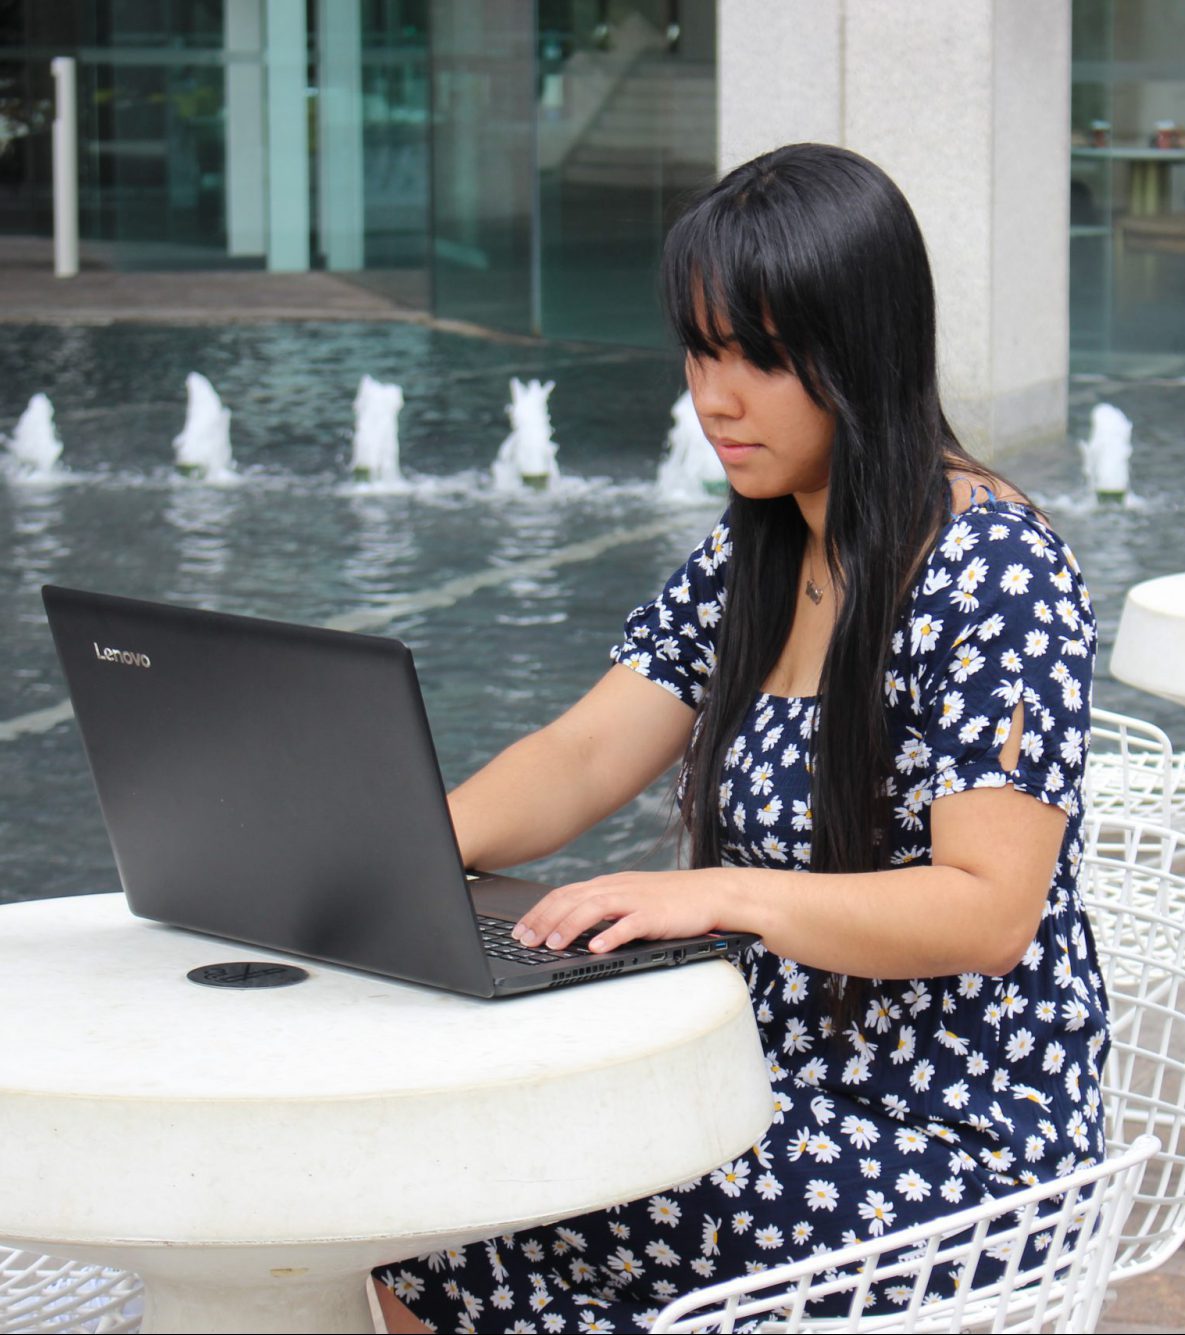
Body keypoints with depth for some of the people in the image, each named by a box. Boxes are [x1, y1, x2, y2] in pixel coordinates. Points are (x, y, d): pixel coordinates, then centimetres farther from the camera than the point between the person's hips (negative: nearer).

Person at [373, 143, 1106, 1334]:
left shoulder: (995, 570, -16)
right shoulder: (751, 558, 10)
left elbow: (988, 910, -22)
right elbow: (583, 758, 6)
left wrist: (727, 894, -33)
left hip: (955, 1147, -8)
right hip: (783, 1089, 8)